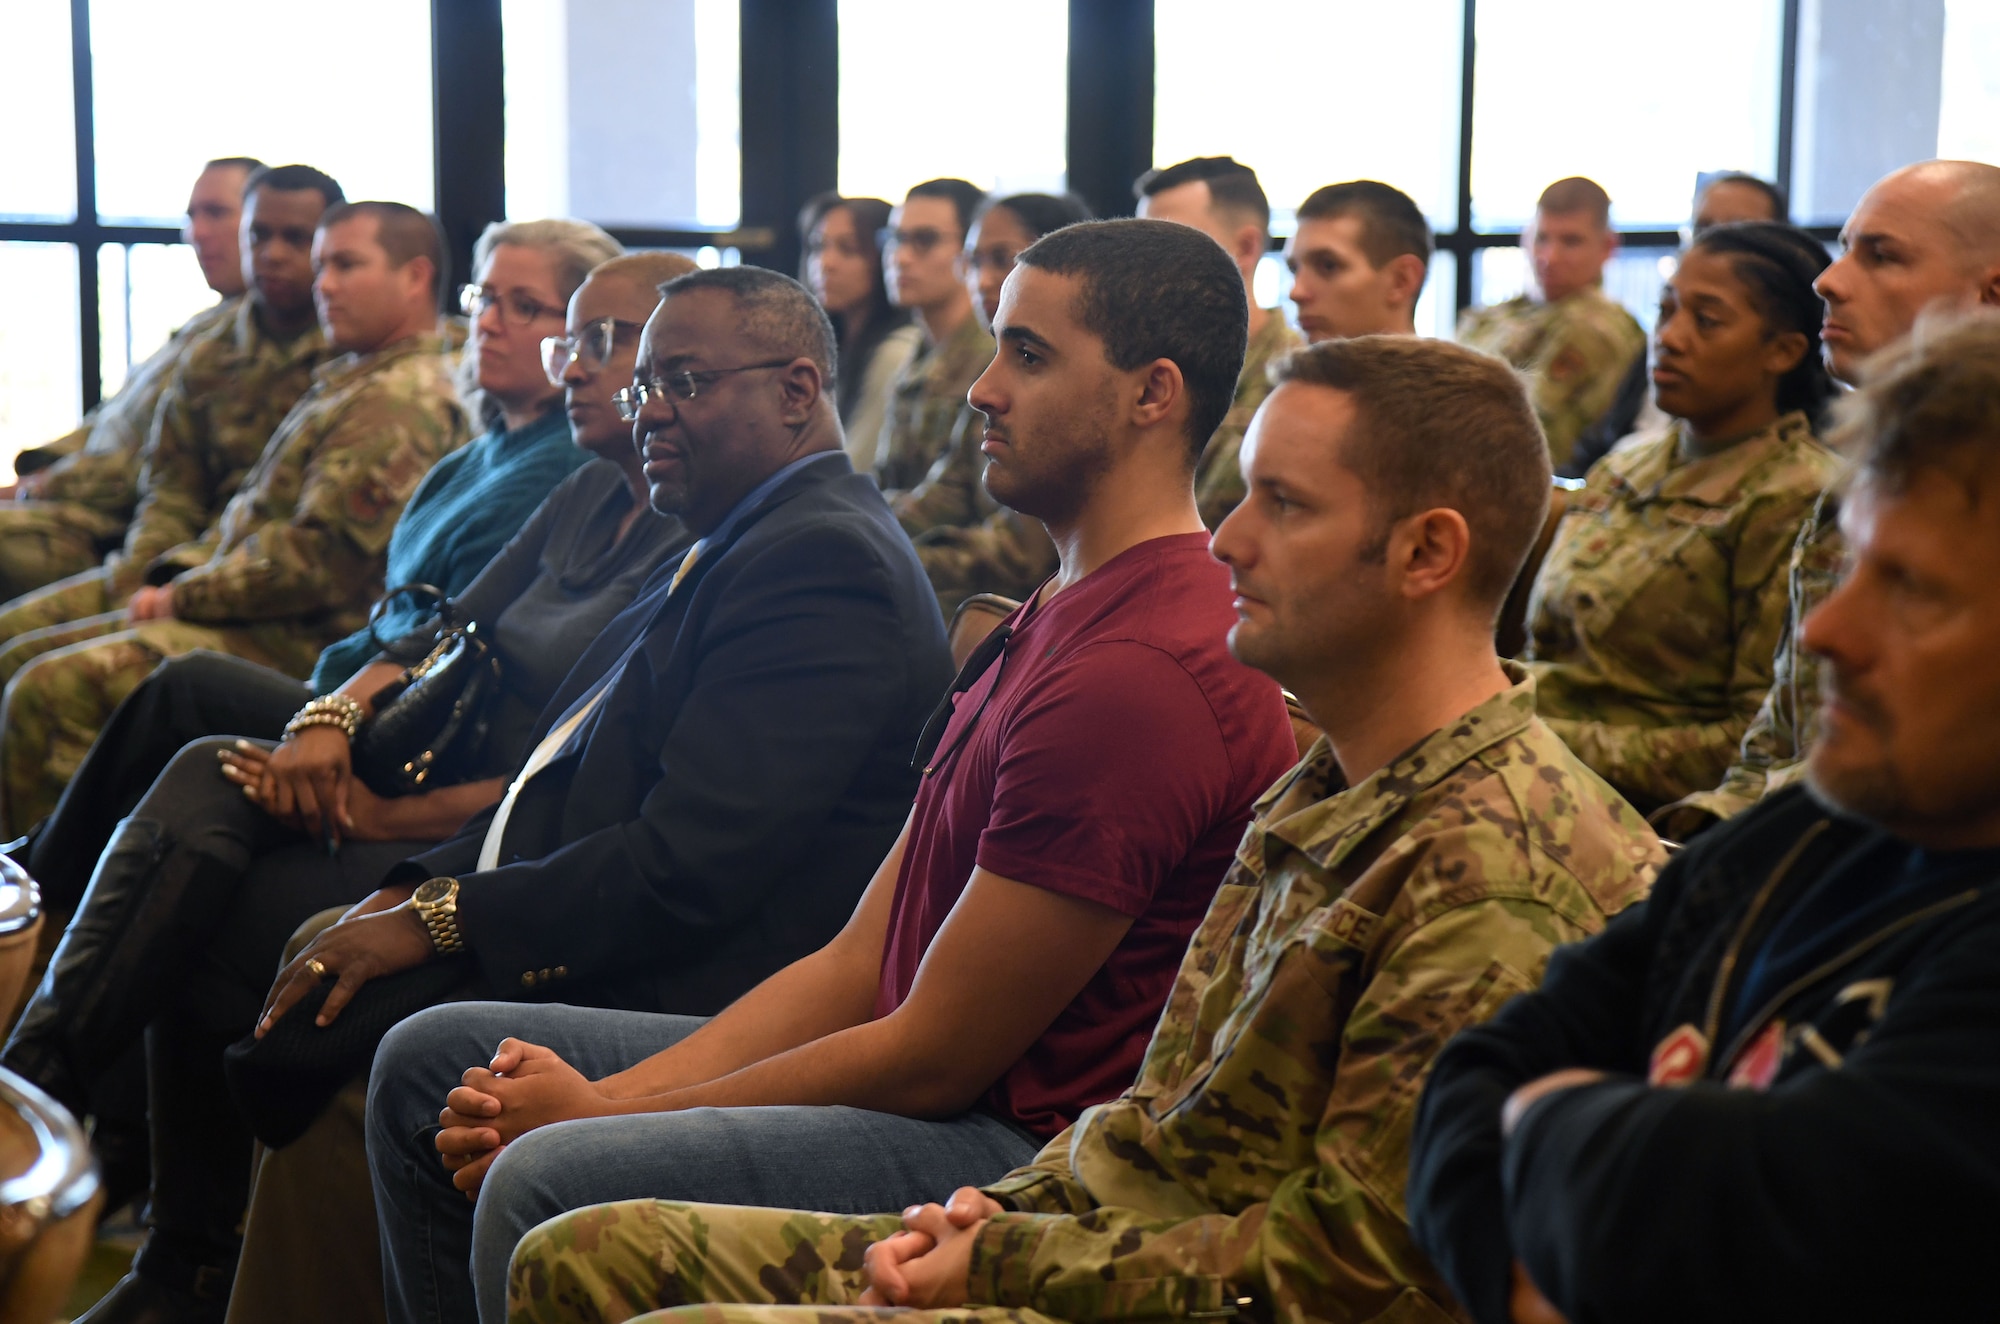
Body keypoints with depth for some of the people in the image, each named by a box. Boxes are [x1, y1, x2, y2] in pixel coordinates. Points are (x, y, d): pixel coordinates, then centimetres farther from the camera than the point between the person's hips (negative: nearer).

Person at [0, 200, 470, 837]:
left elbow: (318, 559, -21)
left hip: (292, 646, -11)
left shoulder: (403, 405, -15)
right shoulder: (346, 381, 20)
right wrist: (179, 577, 7)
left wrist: (183, 597, -11)